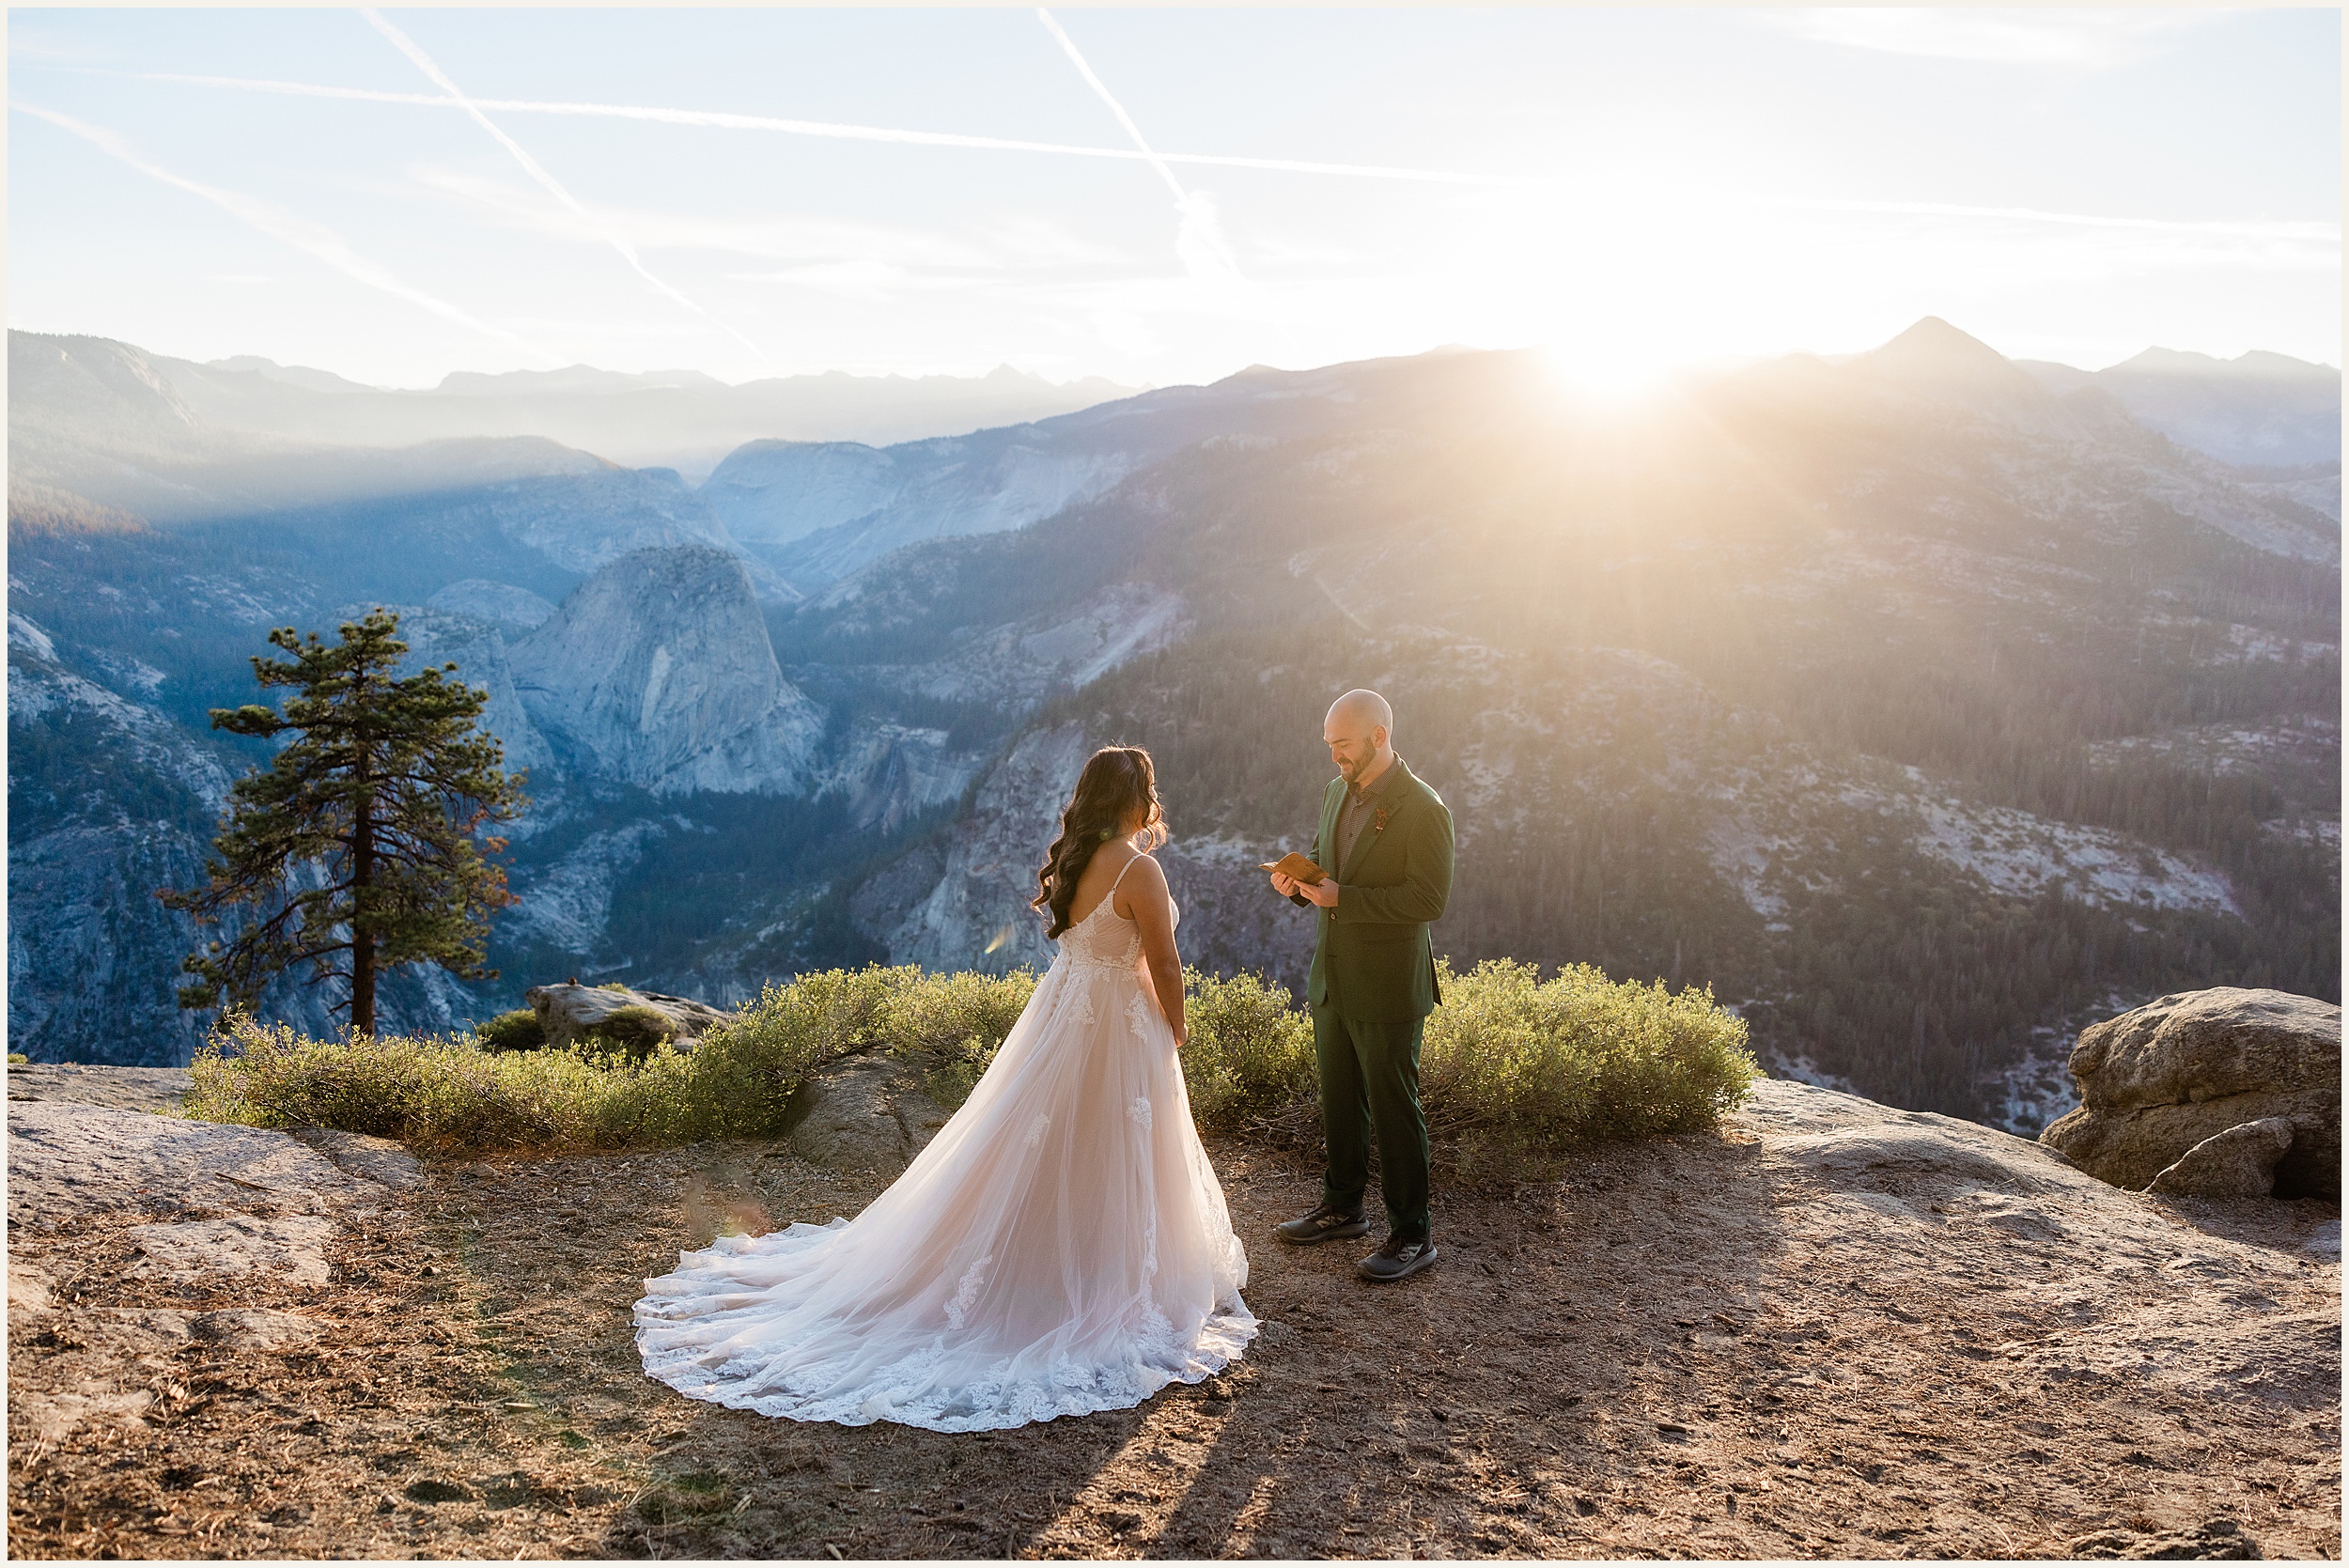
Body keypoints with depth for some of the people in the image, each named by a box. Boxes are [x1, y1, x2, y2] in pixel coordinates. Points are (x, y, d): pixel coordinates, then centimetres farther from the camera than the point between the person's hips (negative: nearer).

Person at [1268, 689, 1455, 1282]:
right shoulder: (1336, 793, 7)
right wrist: (1297, 882, -4)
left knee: (1394, 1110, 1)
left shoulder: (1423, 810, -17)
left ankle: (1411, 1235, 13)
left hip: (1387, 989, -7)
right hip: (1332, 981, 8)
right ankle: (1342, 1207, 35)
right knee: (1339, 1101, 19)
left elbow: (1428, 899, -21)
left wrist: (1341, 898, -24)